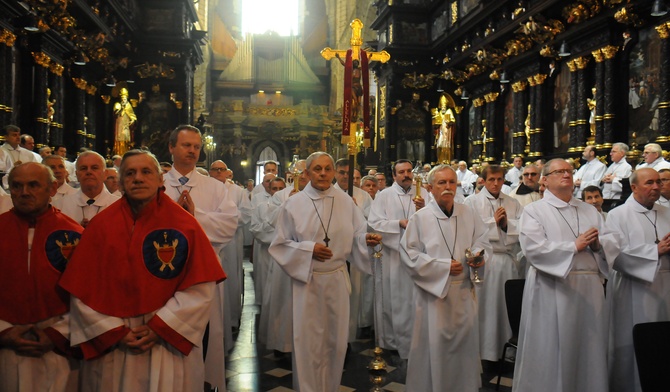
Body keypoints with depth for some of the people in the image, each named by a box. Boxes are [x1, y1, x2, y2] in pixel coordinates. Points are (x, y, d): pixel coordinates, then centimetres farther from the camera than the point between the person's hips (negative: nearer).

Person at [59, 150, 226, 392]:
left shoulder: (184, 224, -6)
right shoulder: (101, 226, -2)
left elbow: (201, 288, -9)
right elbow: (83, 289, -2)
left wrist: (159, 328, -13)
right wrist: (115, 332, -8)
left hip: (171, 344, -1)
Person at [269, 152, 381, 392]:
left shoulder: (346, 201, 1)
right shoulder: (294, 204, -5)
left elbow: (356, 236, 3)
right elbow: (280, 244, -3)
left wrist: (367, 239, -19)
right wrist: (308, 249, -17)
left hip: (337, 278, 3)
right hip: (307, 280, -2)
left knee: (335, 338, 12)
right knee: (308, 339, 3)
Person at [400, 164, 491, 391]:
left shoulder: (468, 214, 3)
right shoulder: (419, 218, -8)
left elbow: (483, 242, 10)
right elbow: (409, 254, -9)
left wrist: (479, 256, -14)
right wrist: (444, 266, -13)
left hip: (464, 290, 4)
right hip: (433, 290, -4)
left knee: (465, 340, 13)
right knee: (435, 343, 3)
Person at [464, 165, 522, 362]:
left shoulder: (514, 203, 13)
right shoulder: (472, 202, 2)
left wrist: (507, 223, -10)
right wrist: (494, 220, -6)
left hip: (509, 260, 4)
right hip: (484, 260, -3)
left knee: (509, 306, 6)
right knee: (485, 307, 0)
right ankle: (485, 352, 11)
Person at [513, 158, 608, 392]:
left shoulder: (590, 211, 16)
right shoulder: (534, 210, -1)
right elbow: (532, 248, -14)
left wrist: (598, 244, -10)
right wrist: (574, 246, -13)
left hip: (589, 287, 5)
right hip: (552, 289, -5)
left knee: (589, 347, 10)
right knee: (552, 350, 1)